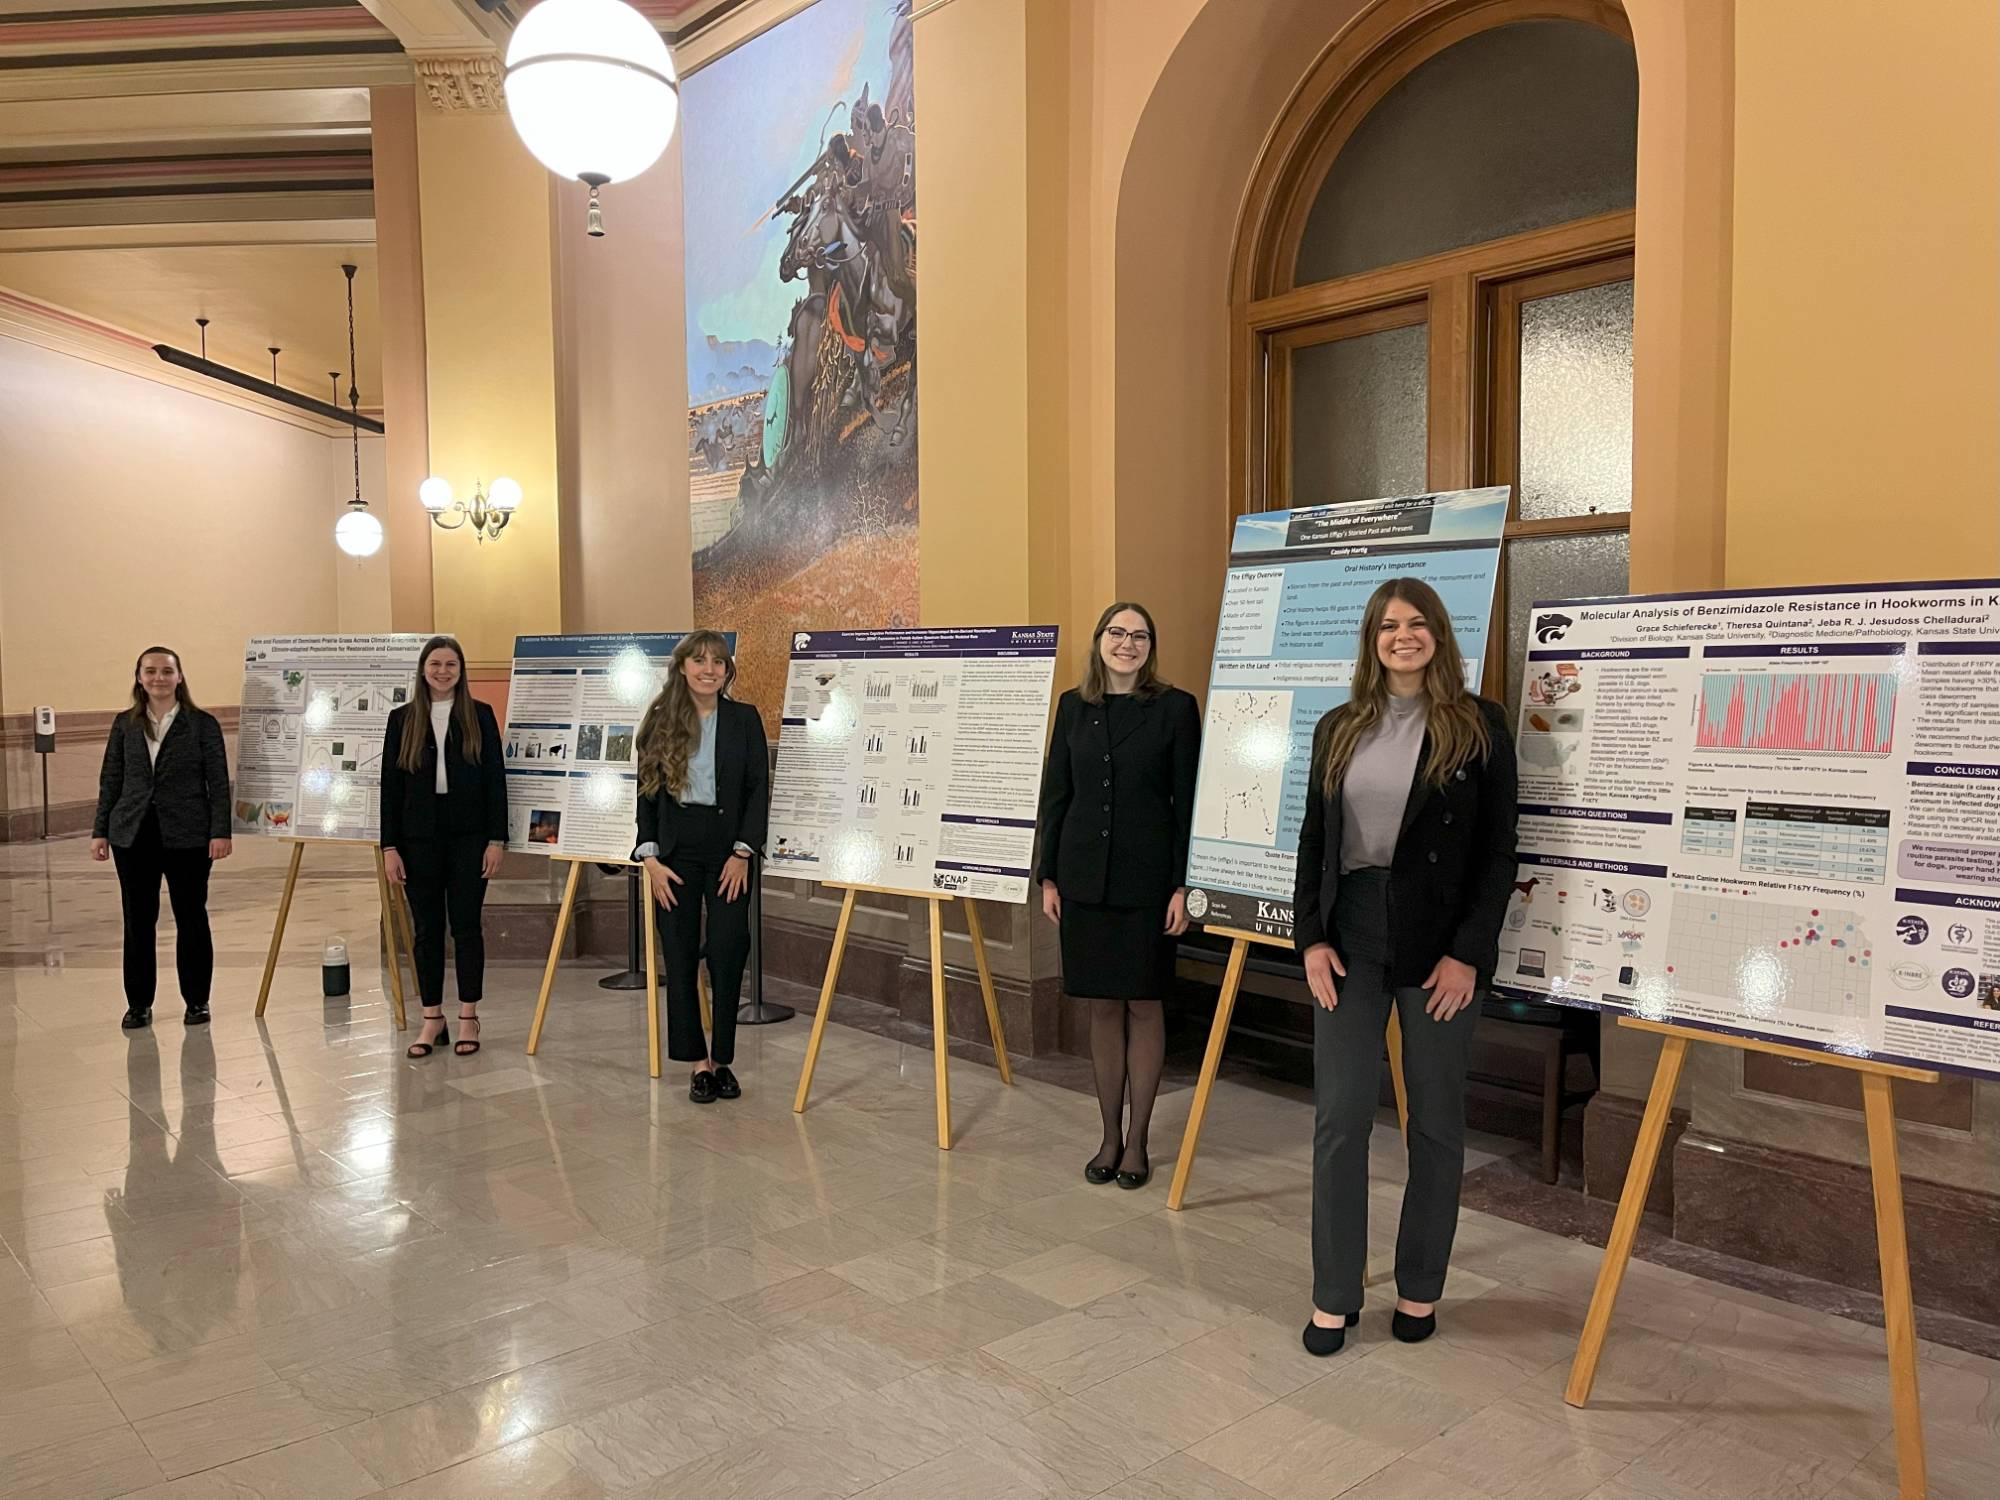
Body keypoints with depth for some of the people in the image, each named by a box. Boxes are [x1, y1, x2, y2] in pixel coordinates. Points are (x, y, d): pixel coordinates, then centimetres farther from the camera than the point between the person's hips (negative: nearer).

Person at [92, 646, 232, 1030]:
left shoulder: (203, 724, -2)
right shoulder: (125, 724, 7)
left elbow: (219, 784, -3)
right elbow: (110, 781, 10)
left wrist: (221, 832, -10)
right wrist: (100, 831, 6)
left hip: (187, 836, -3)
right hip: (133, 836, 3)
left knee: (191, 918, 6)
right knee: (138, 920, 7)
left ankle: (196, 1002, 17)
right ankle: (138, 1004, 18)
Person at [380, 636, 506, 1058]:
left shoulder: (480, 715, 2)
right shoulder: (402, 719, 6)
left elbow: (496, 779, 0)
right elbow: (390, 785, 4)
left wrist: (497, 839, -6)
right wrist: (389, 846, -1)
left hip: (468, 836, -1)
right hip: (419, 837, 2)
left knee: (466, 925, 1)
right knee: (427, 928, 7)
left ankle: (468, 1017, 12)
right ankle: (432, 1018, 17)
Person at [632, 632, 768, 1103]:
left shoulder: (745, 719, 2)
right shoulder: (660, 721, 5)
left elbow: (759, 790, -1)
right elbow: (646, 793, 6)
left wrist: (742, 853, -9)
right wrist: (650, 856, -4)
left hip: (729, 849, -1)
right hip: (676, 849, 1)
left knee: (728, 953, -5)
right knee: (680, 954, 2)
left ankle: (722, 1058, 9)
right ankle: (698, 1061, 13)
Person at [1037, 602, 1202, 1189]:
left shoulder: (1175, 707, -3)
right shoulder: (1073, 706, 7)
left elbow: (1188, 802, -4)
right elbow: (1054, 794, 9)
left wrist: (1183, 885, -9)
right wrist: (1049, 877, 5)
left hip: (1146, 878, -3)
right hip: (1084, 876, 3)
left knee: (1144, 1007, 6)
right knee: (1101, 1007, 10)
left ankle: (1136, 1140, 19)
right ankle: (1109, 1136, 23)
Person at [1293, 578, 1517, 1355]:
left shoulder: (1478, 726, -1)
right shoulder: (1338, 729, 10)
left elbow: (1498, 849, -4)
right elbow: (1313, 843, 10)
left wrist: (1469, 952, -11)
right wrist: (1310, 937, -1)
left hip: (1438, 942, -2)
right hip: (1350, 940, 3)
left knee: (1436, 1122, 9)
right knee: (1339, 1117, 1)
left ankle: (1419, 1290, 25)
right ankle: (1334, 1297, 14)